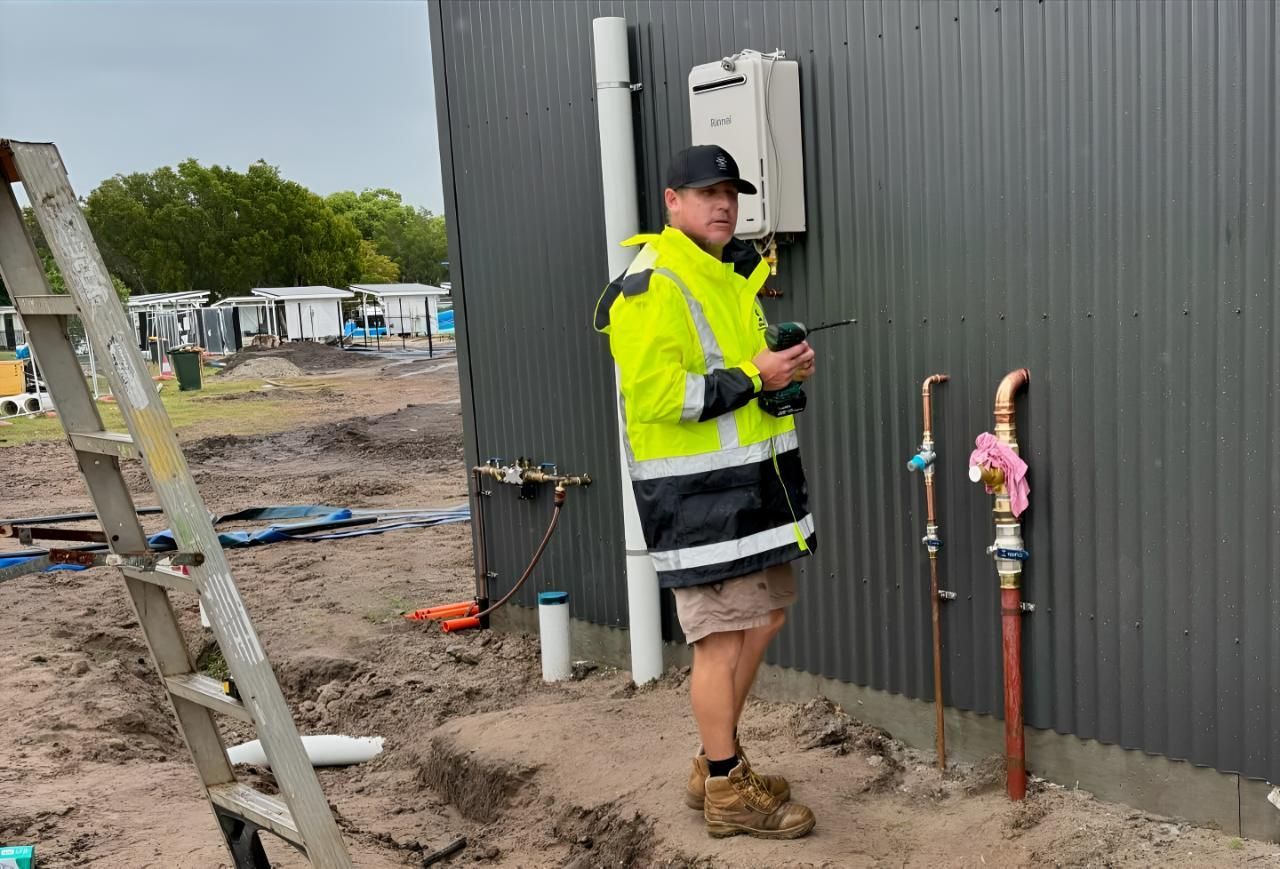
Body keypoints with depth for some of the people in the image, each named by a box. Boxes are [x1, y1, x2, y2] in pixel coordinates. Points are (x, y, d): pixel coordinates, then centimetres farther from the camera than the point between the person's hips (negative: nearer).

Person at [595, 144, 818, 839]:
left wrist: (784, 365, 6)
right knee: (721, 637, -1)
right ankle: (728, 793, 15)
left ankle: (713, 766, 30)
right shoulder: (651, 286, -15)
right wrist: (754, 378, -19)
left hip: (751, 481, 10)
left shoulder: (730, 273, 17)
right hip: (699, 492, -10)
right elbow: (657, 394, -23)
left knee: (763, 619, 15)